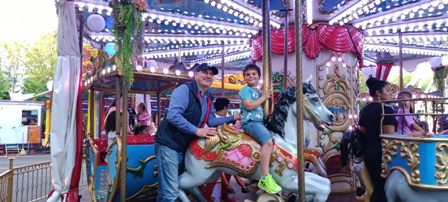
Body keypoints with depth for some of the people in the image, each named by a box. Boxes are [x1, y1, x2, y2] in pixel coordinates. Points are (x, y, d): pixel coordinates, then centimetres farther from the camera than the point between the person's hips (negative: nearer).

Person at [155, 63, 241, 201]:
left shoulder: (208, 98, 10)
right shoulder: (184, 89, -16)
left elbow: (211, 121, 15)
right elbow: (172, 115, -27)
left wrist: (232, 118, 10)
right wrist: (197, 130, -23)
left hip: (184, 147, 9)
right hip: (168, 144, -8)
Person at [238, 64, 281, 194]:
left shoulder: (260, 91, 23)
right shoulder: (246, 89, 1)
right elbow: (249, 106, -13)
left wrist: (269, 96, 11)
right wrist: (263, 97, -4)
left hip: (261, 121, 9)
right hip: (250, 121, -9)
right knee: (268, 141, -31)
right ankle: (265, 178, -32)